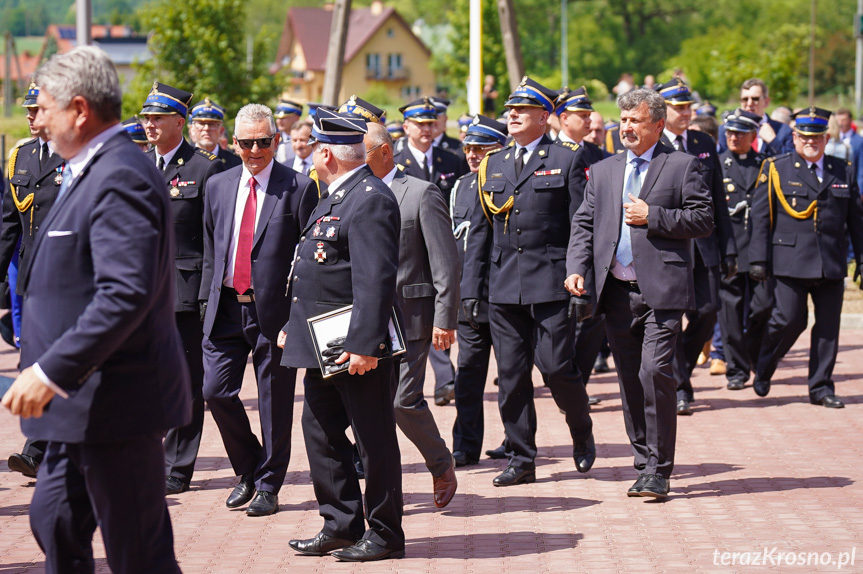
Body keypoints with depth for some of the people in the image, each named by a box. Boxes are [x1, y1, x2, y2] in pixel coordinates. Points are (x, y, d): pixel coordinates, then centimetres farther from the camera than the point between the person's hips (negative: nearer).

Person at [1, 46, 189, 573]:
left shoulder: (119, 178, -20)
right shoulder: (93, 172, 14)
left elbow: (125, 295, -29)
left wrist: (50, 372, -29)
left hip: (117, 400, -11)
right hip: (85, 399, 11)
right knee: (54, 521, 20)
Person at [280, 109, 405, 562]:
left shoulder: (371, 199, -17)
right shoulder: (336, 197, 16)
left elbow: (376, 280, -23)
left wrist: (363, 345, -27)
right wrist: (293, 326, 21)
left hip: (358, 347, -11)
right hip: (324, 345, 11)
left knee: (374, 440, 0)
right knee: (321, 432, 13)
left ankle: (384, 534, 8)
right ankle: (340, 527, 21)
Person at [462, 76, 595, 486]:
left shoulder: (566, 161, 1)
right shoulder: (492, 166, 14)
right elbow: (479, 230, 14)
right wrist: (471, 287, 8)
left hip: (550, 285, -4)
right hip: (503, 287, 4)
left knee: (557, 367, -6)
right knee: (511, 375, 4)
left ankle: (582, 433, 22)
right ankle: (521, 460, 13)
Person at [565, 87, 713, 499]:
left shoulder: (683, 166, 4)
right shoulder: (603, 172, 18)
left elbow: (704, 221, -2)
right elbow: (584, 225, 14)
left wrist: (653, 216, -11)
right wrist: (577, 268, -2)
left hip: (662, 291, -5)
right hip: (616, 291, 5)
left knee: (655, 373, -14)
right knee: (630, 382, 7)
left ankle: (657, 471, -7)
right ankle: (646, 463, 17)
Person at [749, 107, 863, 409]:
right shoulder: (776, 169, 3)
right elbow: (760, 217, 0)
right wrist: (759, 259, -6)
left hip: (832, 267, 3)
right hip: (791, 264, -3)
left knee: (828, 326, 3)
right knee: (789, 320, -6)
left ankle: (821, 388, 14)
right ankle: (762, 371, 18)